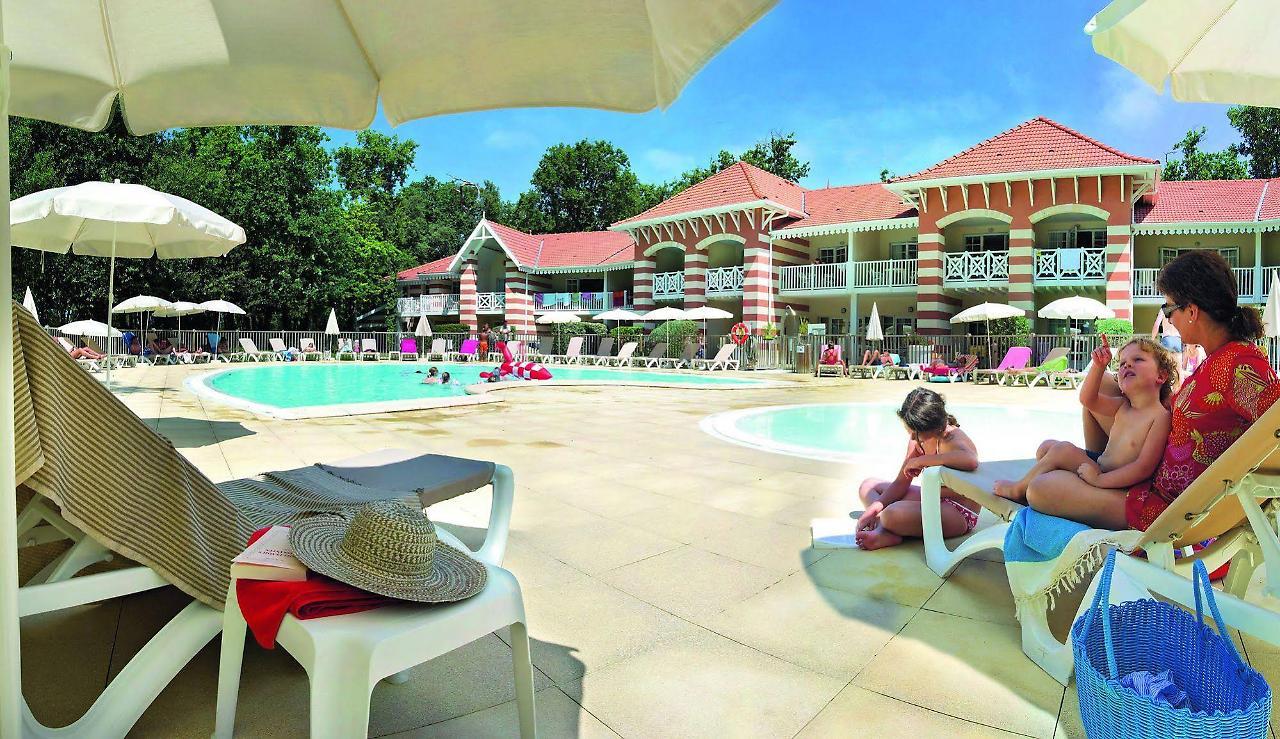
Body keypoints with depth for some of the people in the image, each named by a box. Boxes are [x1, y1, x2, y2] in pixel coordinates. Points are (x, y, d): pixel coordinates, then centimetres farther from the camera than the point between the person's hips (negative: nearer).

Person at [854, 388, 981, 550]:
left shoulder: (952, 439, -22)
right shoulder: (918, 440, 3)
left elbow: (971, 461, -49)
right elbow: (901, 483, 5)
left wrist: (922, 460, -36)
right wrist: (876, 506, -10)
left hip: (958, 514, -10)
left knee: (894, 514, -39)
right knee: (868, 485, 11)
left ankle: (884, 531, -5)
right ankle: (885, 532, -13)